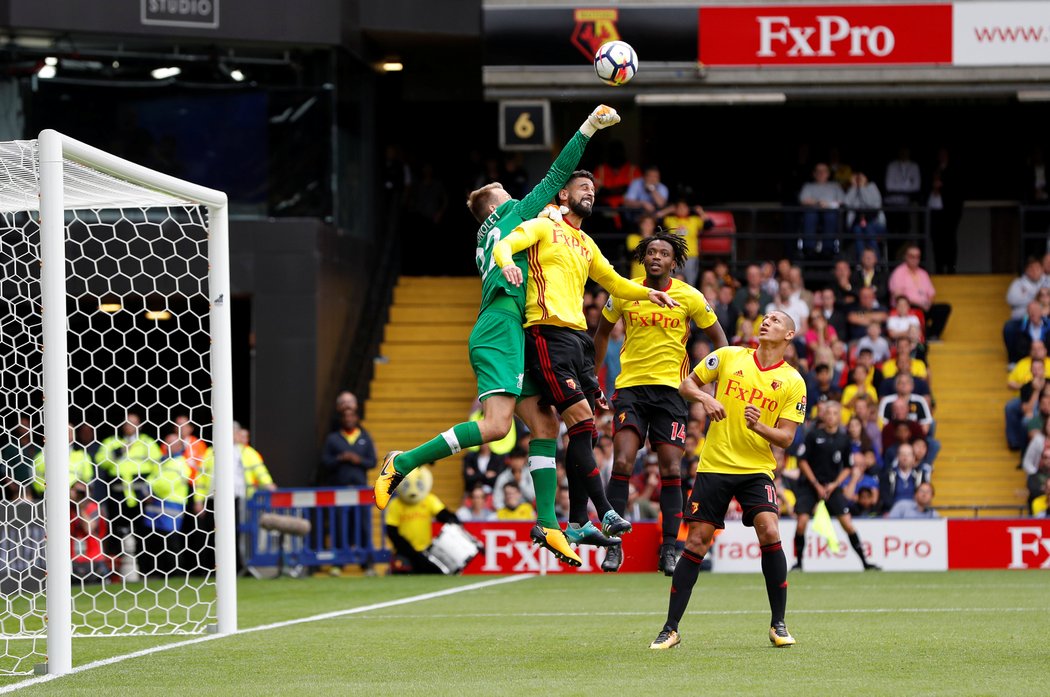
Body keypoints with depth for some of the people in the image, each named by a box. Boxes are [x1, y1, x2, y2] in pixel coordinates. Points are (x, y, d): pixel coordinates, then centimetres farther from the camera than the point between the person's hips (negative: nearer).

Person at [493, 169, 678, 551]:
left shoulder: (587, 245, 25)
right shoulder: (543, 227, 4)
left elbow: (612, 281, 36)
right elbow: (504, 245, -11)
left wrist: (647, 292, 18)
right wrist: (507, 262, -34)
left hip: (578, 336, 8)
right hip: (548, 333, -8)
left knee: (583, 429, 3)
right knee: (581, 418, -17)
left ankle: (578, 523, 5)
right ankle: (605, 513, -19)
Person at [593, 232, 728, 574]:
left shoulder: (690, 298, -3)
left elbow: (718, 337, 9)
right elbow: (603, 330, 18)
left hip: (671, 388, 0)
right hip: (630, 387, 0)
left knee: (671, 468, -4)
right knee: (622, 462, -14)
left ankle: (669, 547, 4)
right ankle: (614, 543, -7)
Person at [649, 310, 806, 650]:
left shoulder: (793, 382, 1)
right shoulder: (729, 357, 3)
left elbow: (785, 438, -2)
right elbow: (687, 384, 9)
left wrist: (758, 426, -21)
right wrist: (704, 398, -12)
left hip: (757, 469, -1)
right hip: (714, 466, 1)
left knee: (769, 533, -20)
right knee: (696, 542, -2)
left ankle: (778, 625, -6)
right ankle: (670, 629, 6)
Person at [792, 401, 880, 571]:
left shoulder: (844, 439, 1)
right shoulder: (813, 435, -6)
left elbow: (848, 467, 9)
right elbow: (802, 461, -5)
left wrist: (835, 484, -6)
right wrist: (816, 485, -9)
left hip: (832, 486, 2)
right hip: (809, 484, -2)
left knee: (847, 523, -7)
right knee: (802, 522, -14)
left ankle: (865, 562, 0)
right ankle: (798, 562, 2)